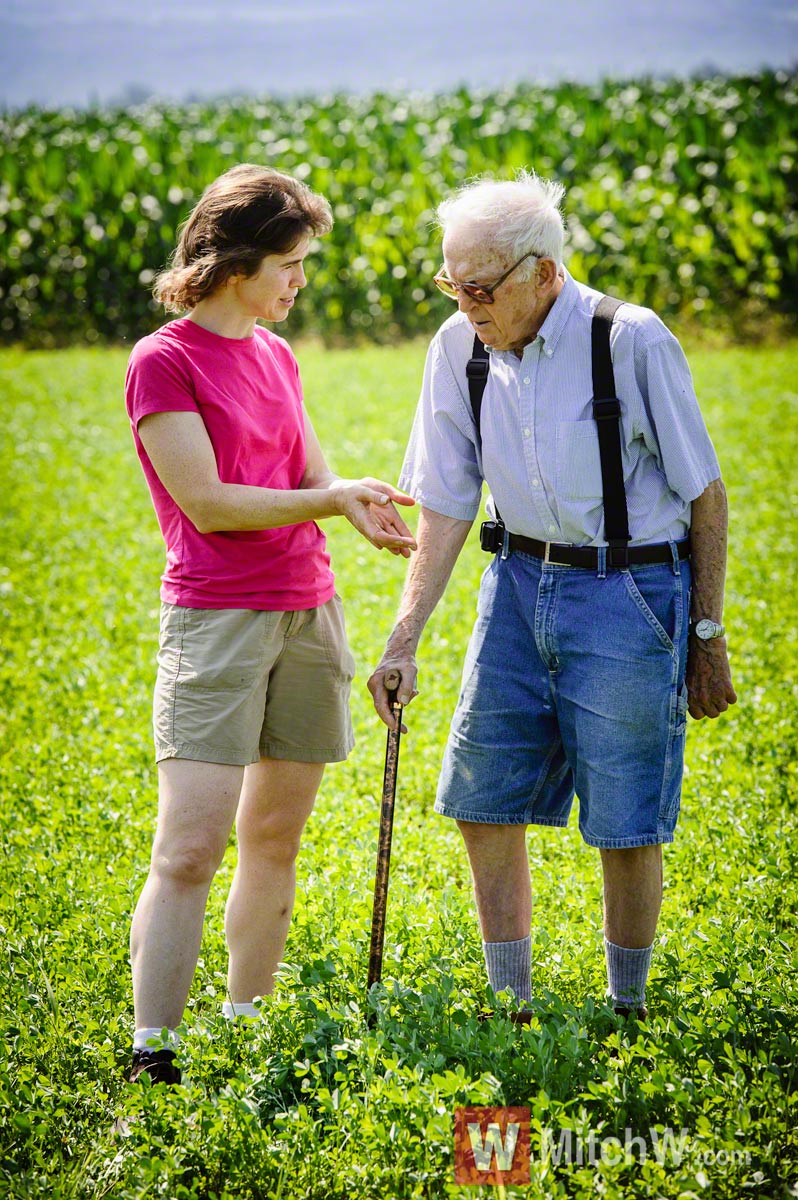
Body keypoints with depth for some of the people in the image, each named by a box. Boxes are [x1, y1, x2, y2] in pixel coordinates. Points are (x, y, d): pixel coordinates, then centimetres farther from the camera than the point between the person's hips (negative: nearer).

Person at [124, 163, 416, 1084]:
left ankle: (244, 1028, 19)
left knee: (275, 837, 10)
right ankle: (152, 1053, -9)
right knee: (189, 851, -11)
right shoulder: (163, 361, -7)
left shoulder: (274, 355, 14)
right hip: (215, 619, -7)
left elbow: (314, 476, 12)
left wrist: (363, 512, -10)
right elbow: (208, 503, -13)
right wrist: (333, 500, -10)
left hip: (307, 611, 7)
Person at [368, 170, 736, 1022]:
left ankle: (626, 1017, 18)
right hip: (520, 583, 5)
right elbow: (446, 505, 1)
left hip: (627, 595, -5)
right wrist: (404, 640, -6)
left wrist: (708, 636, -4)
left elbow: (704, 492, -7)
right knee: (484, 807, 5)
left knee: (625, 829, -1)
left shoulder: (632, 342, -16)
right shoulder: (460, 347, -3)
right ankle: (510, 1014, 20)